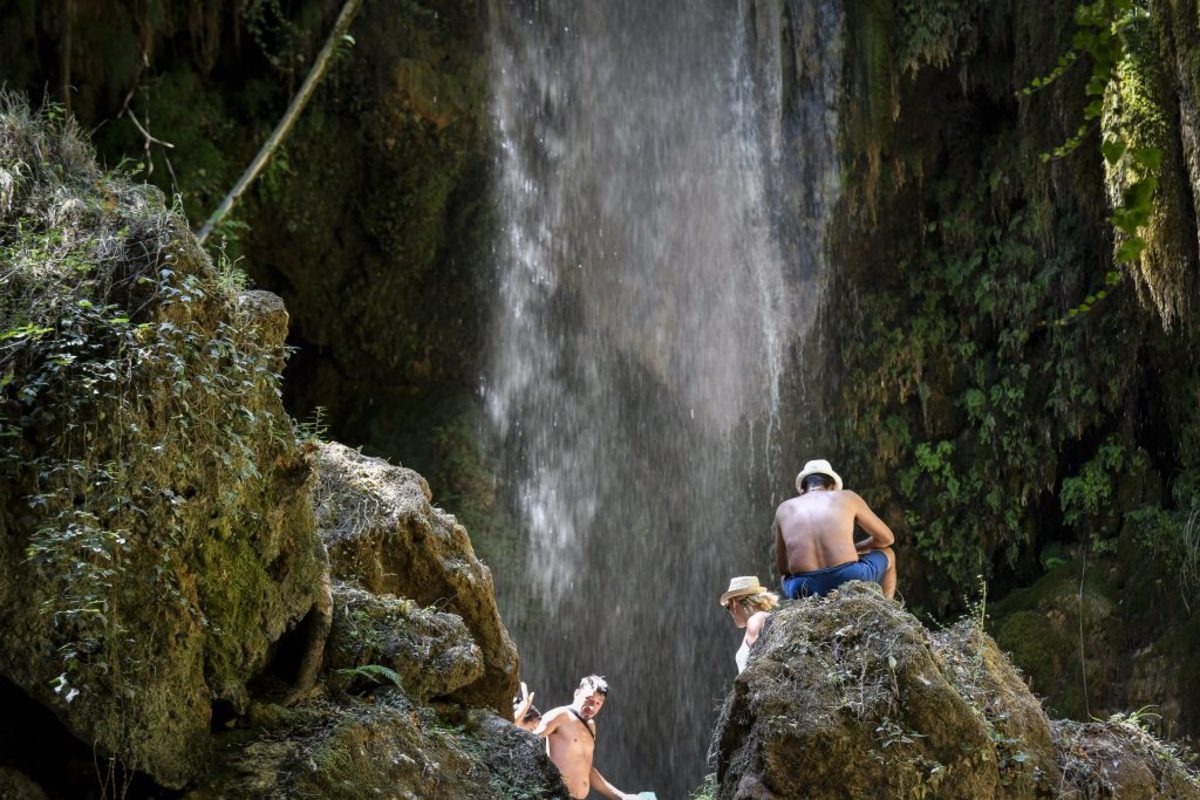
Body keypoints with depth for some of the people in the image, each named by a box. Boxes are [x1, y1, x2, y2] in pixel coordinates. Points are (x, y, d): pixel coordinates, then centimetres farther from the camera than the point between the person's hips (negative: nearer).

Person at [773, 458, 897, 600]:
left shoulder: (784, 509, 18)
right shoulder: (847, 497, 14)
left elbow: (782, 568, 21)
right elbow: (887, 538, 24)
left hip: (806, 591, 1)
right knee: (888, 554, 32)